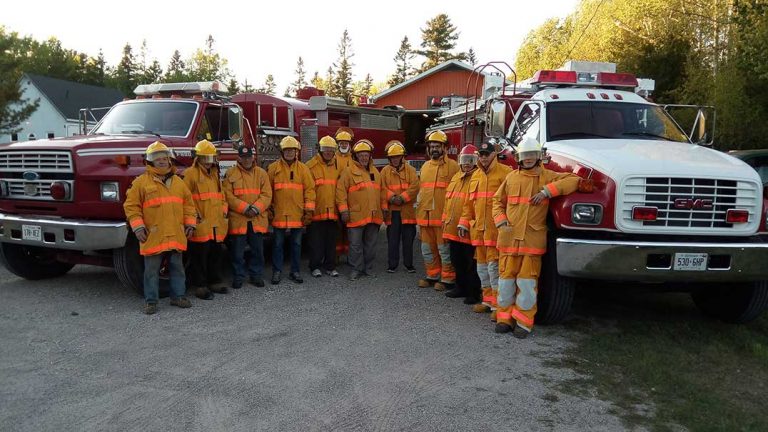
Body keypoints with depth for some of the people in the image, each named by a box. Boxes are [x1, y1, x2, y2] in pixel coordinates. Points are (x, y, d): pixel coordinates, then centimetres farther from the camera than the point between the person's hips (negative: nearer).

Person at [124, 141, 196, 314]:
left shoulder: (178, 182, 13)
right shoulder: (141, 182, -2)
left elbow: (188, 204, 16)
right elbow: (131, 205, -4)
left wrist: (190, 223, 10)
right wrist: (137, 226, -11)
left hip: (176, 235, 4)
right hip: (153, 236, -4)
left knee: (177, 267, 12)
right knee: (152, 270, 3)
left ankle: (178, 295, 23)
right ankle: (151, 300, 13)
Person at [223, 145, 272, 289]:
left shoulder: (262, 173, 6)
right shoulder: (230, 173, -1)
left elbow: (266, 195, 0)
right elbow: (228, 195, -7)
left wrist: (256, 208, -14)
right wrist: (245, 208, -15)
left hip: (258, 220, 2)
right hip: (238, 219, -2)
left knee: (257, 250, 10)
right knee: (237, 251, 6)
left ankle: (256, 275, 23)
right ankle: (238, 276, 19)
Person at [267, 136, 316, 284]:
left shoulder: (303, 168, 4)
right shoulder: (273, 168, 1)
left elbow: (309, 190, 2)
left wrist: (309, 210, -4)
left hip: (297, 215, 1)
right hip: (279, 214, -1)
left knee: (296, 244, 10)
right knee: (278, 244, 7)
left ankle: (295, 271, 21)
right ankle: (277, 271, 18)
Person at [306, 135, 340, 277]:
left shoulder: (338, 166, 9)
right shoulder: (311, 166, -5)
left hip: (333, 211, 4)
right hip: (317, 211, -4)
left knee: (331, 241, 11)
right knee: (316, 242, 4)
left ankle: (330, 266, 21)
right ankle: (315, 267, 15)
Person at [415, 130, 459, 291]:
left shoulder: (452, 166, -4)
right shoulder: (425, 166, 15)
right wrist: (419, 213, 16)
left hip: (443, 216, -6)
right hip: (425, 216, 6)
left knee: (444, 250, 0)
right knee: (428, 249, 14)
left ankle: (447, 278, 11)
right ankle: (432, 276, 26)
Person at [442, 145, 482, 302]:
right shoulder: (456, 177, 15)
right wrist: (445, 221, 17)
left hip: (469, 230, -8)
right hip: (453, 228, 8)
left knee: (471, 263, 2)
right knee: (457, 261, 18)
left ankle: (473, 293, 12)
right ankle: (461, 287, 32)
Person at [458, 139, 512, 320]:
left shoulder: (505, 172, -5)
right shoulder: (475, 175, 17)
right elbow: (469, 202, 20)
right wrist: (464, 222, 16)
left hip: (495, 228, -7)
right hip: (478, 227, 7)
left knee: (494, 264, -9)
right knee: (482, 265, 13)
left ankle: (498, 304, -2)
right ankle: (487, 300, 24)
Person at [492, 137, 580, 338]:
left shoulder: (548, 176, 4)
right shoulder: (511, 177, 11)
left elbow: (574, 180, -9)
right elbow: (498, 201, 18)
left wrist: (547, 190, -17)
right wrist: (501, 222, 2)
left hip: (533, 239, -2)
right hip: (509, 237, 2)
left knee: (527, 282, 0)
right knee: (507, 278, 7)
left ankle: (524, 322, 10)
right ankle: (504, 317, 18)